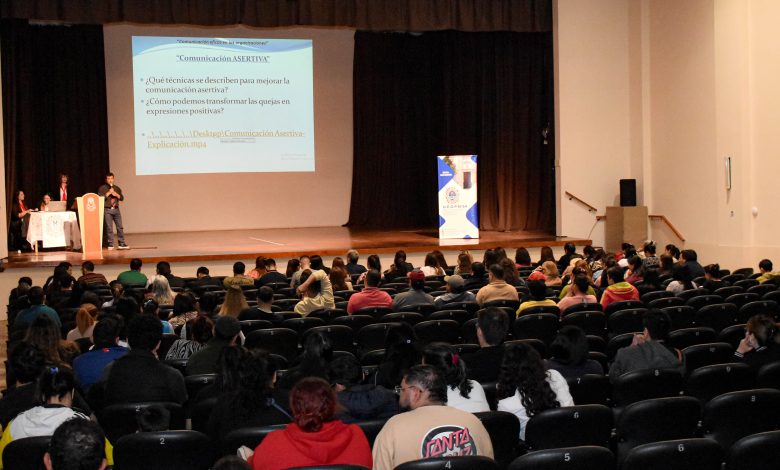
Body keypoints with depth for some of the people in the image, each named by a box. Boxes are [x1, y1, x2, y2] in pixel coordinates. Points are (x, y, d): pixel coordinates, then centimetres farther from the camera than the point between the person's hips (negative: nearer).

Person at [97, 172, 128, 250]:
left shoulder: (117, 188, 17)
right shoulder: (102, 188, 4)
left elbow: (122, 198, 12)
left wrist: (116, 195, -6)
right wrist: (108, 193, -12)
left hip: (116, 209, 4)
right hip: (107, 210, -4)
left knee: (120, 227, 0)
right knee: (109, 228, -5)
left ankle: (122, 244, 4)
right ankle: (110, 245, 0)